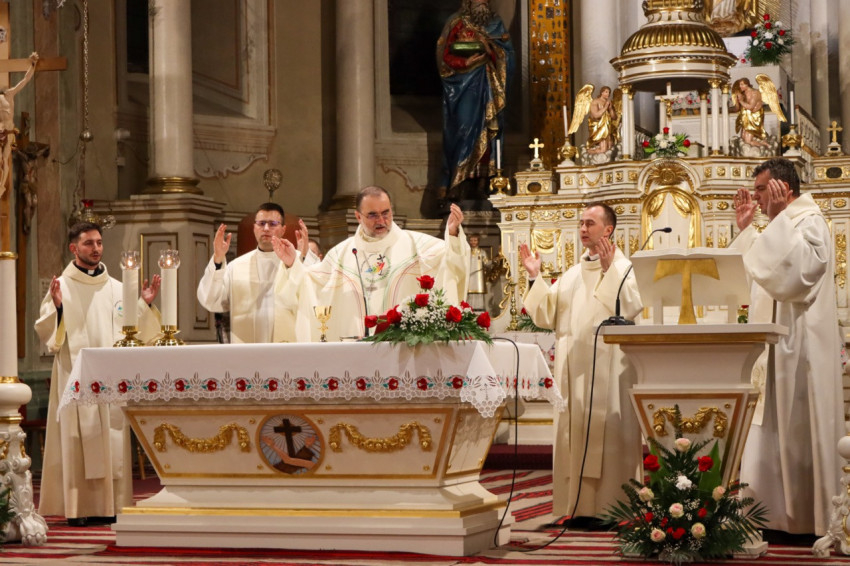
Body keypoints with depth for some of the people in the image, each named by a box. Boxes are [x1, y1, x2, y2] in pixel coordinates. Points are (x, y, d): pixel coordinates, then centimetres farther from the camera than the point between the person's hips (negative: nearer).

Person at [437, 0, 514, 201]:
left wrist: (490, 47, -13)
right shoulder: (456, 24, 4)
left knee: (487, 132, -1)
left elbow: (507, 56, 5)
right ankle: (454, 185, -11)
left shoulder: (495, 24, 12)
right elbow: (444, 57, -1)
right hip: (463, 86, -3)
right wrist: (468, 61, -15)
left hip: (489, 86, 3)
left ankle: (482, 185, 1)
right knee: (463, 129, -12)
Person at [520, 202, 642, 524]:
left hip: (607, 364, -6)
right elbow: (547, 315, 12)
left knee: (607, 434, -5)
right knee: (575, 433, 4)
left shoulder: (624, 268, 0)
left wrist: (608, 270, -23)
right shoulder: (573, 274, 19)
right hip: (573, 369, 6)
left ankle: (611, 505, -1)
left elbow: (630, 308, -18)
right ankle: (581, 506, 7)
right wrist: (535, 278, 4)